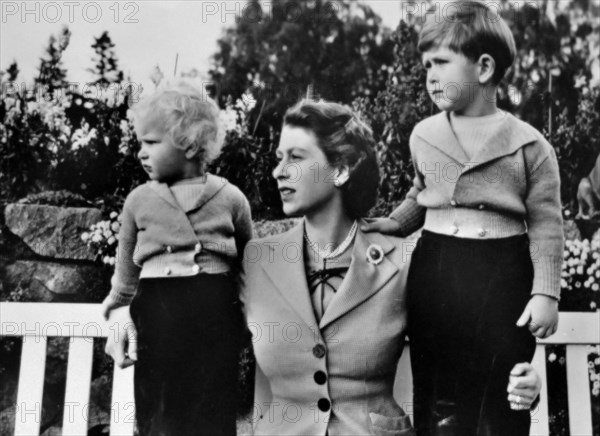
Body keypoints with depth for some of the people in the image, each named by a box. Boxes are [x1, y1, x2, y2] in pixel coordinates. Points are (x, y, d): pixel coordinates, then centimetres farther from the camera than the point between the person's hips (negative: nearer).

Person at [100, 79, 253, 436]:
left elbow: (248, 270, 10)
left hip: (215, 324, -1)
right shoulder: (139, 200, 5)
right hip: (155, 322, 2)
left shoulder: (230, 198, 0)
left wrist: (244, 319, -1)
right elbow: (125, 280, 12)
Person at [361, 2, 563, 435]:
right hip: (434, 271, 3)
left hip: (502, 276, -3)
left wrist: (546, 292, -10)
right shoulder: (423, 136, 6)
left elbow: (545, 225, -4)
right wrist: (396, 223, 10)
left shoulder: (528, 144, -5)